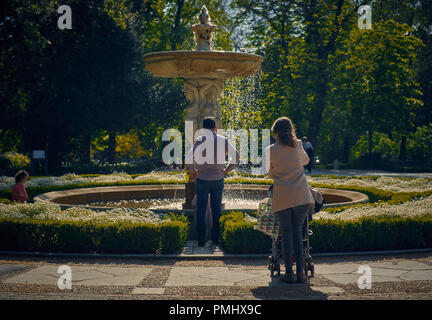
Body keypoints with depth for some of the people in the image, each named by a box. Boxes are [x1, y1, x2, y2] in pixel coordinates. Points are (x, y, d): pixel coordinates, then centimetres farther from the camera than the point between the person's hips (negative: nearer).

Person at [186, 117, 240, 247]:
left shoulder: (202, 139, -10)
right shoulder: (223, 140, 2)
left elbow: (191, 155, -24)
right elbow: (236, 155, 3)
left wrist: (190, 170, -10)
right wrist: (227, 169, 8)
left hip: (202, 179, -3)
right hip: (218, 180, 3)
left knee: (201, 210, 4)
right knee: (216, 209, 11)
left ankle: (201, 240, 4)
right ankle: (216, 239, 12)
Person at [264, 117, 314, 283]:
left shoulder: (270, 150, 1)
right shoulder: (297, 145, 6)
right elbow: (306, 160, 26)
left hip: (282, 197, -1)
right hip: (301, 195, 1)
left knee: (286, 234, 4)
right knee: (298, 232, 7)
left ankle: (289, 272, 2)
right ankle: (300, 272, 6)